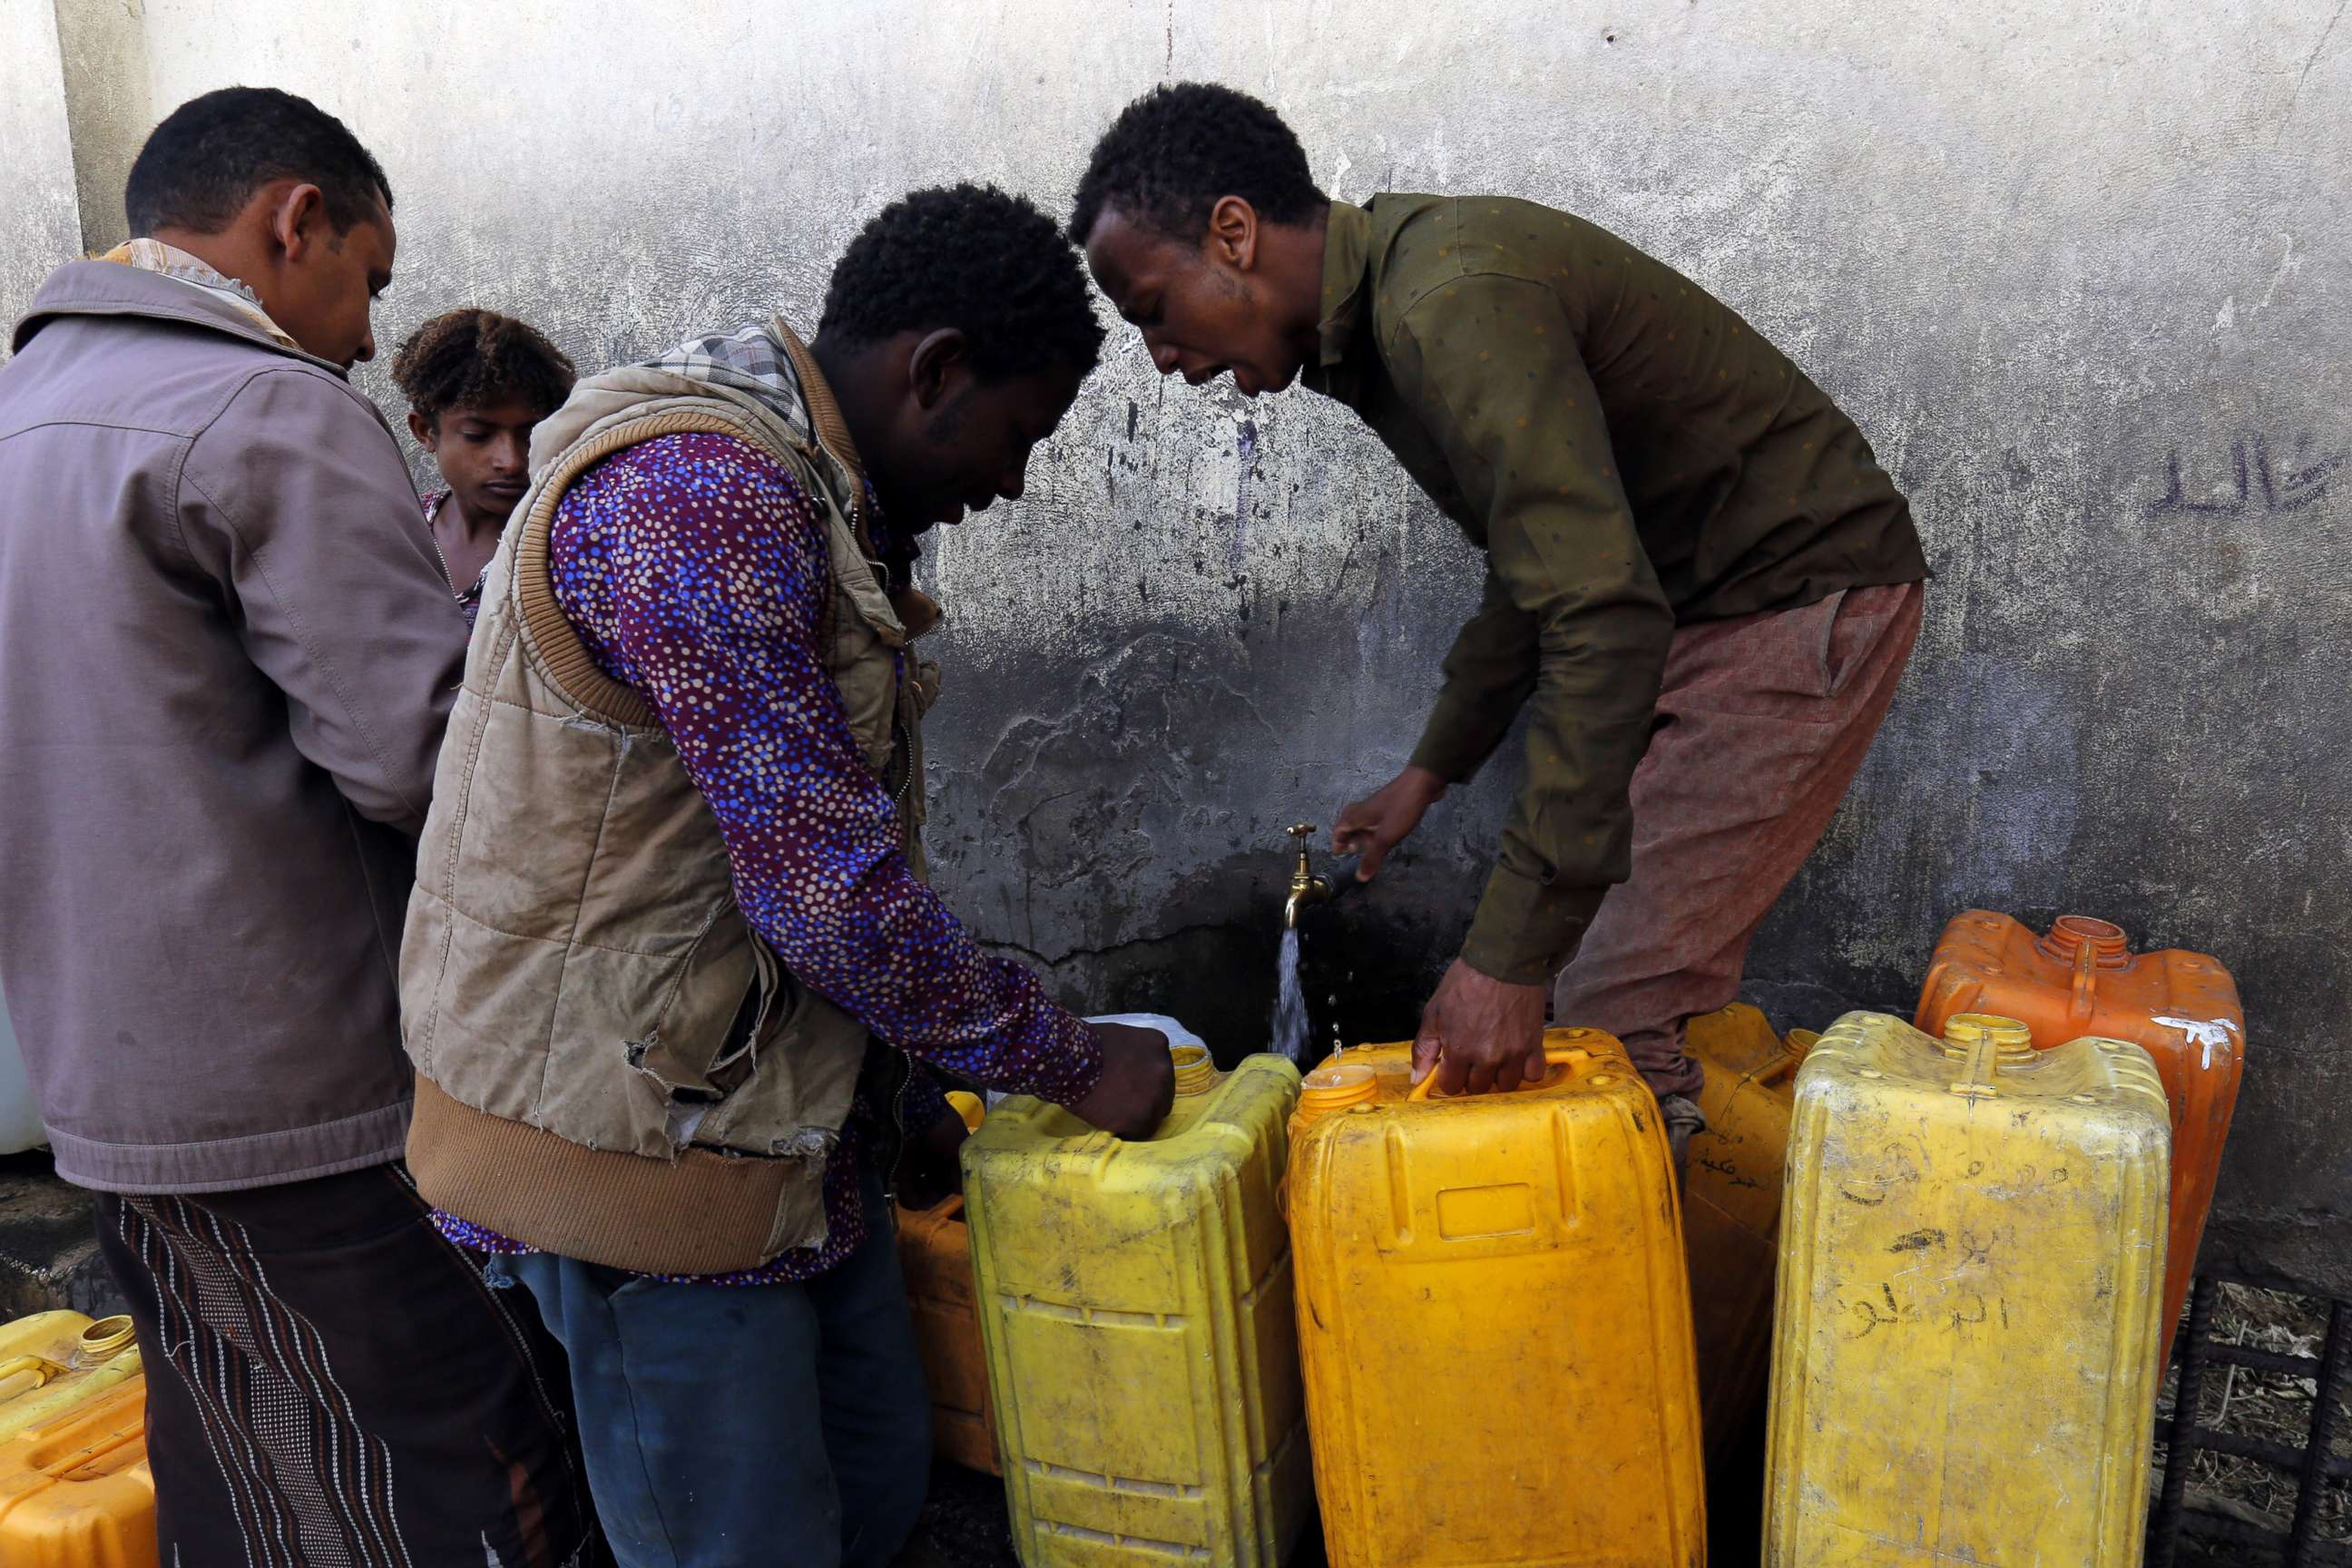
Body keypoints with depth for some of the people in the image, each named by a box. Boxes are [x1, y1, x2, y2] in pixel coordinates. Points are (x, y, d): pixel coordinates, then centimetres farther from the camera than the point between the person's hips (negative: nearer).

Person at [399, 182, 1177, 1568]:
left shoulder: (811, 509, 12)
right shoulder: (695, 493, -23)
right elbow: (828, 889, -26)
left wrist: (910, 1108, 17)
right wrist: (1076, 1060, -13)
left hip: (789, 1118, 10)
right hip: (641, 1129, -10)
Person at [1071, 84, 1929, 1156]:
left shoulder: (1452, 308, -27)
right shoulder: (1383, 318, 6)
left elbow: (1606, 618, -35)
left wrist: (1508, 955, -35)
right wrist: (1430, 770, 18)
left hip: (1806, 599, -10)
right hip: (1696, 602, 10)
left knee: (1621, 1007, -12)